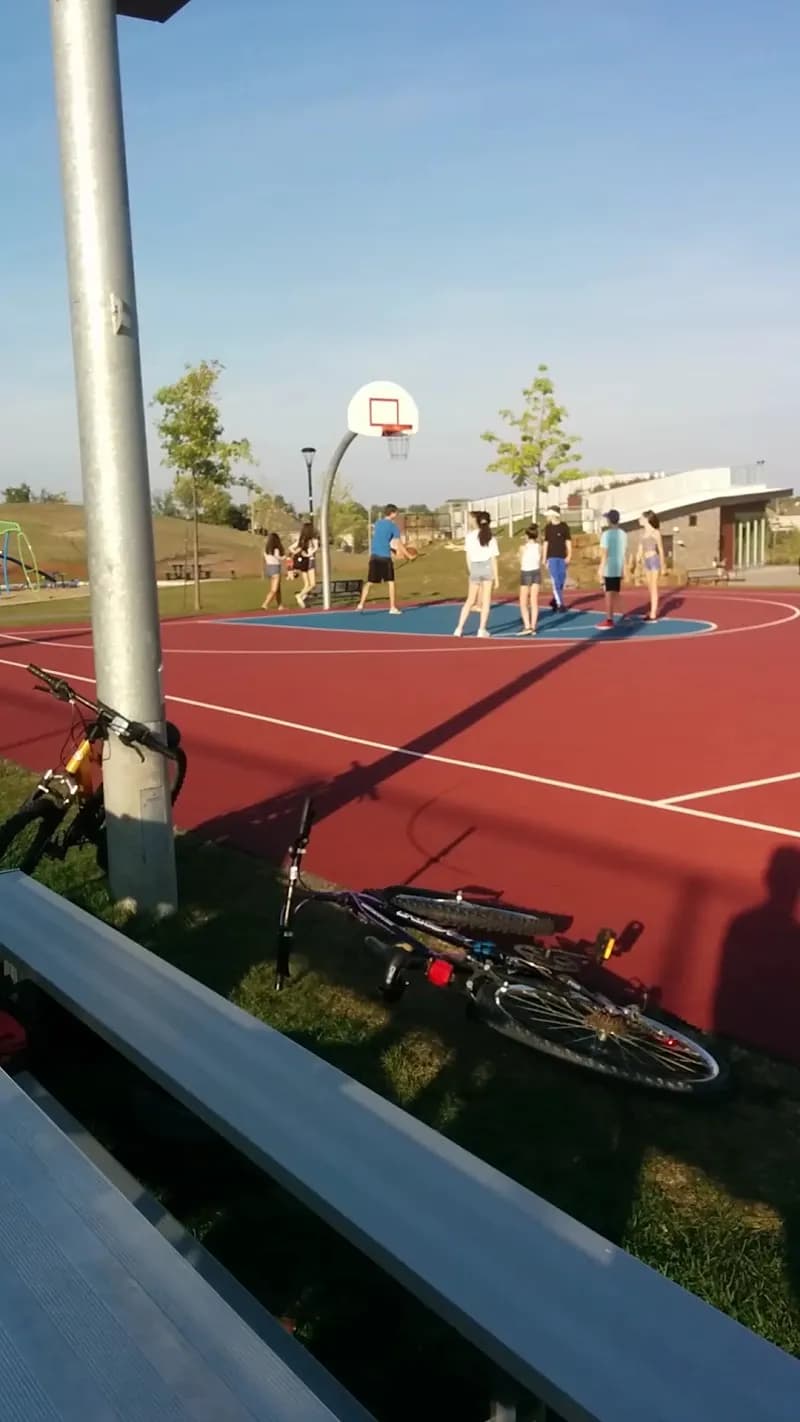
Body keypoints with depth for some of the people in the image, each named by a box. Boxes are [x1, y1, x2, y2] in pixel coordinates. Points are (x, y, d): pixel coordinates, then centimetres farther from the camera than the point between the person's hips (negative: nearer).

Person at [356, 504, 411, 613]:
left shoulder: (378, 523, 15)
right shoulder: (393, 526, -4)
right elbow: (399, 544, -5)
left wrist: (394, 550, 29)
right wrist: (408, 556, 6)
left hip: (374, 556, 5)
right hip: (385, 557, -5)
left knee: (369, 582, 8)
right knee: (390, 582, 4)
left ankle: (361, 604, 0)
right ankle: (393, 608, 3)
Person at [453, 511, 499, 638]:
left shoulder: (470, 536, 0)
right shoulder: (491, 538, -3)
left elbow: (468, 557, 2)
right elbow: (493, 559, -4)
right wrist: (496, 577, 2)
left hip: (475, 567, 1)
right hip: (487, 567, -1)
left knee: (470, 600, 11)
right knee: (486, 600, 7)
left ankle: (459, 628, 7)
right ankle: (482, 629, 5)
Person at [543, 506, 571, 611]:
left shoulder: (564, 526, -1)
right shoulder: (548, 527, 5)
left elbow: (568, 542, 0)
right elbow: (546, 543, 10)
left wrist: (569, 556, -10)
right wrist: (545, 559, 8)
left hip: (562, 558, 0)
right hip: (552, 558, 0)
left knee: (561, 581, 5)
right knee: (555, 582, -8)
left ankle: (555, 600, 24)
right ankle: (560, 604, -7)